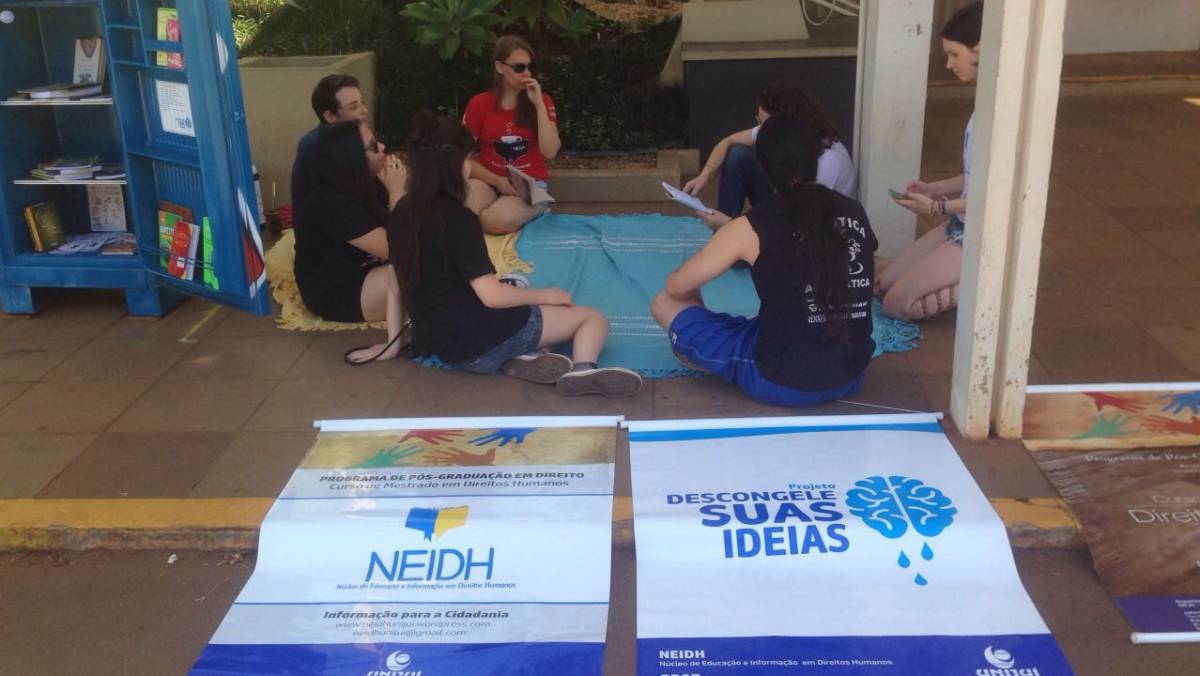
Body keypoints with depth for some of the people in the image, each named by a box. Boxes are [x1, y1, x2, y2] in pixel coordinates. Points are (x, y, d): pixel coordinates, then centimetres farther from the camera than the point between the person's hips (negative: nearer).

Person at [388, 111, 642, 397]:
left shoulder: (402, 213, 5)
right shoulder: (457, 218, -19)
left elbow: (399, 284, 13)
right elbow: (491, 296, -20)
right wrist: (546, 295, -4)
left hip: (434, 342, 8)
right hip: (479, 339, -8)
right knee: (593, 318, 5)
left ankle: (520, 357, 0)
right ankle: (582, 370, -26)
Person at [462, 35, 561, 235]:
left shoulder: (542, 101, 1)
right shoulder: (479, 104, 0)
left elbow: (550, 152, -12)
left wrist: (539, 105, -16)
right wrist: (496, 181, -14)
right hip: (490, 181, 1)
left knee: (497, 221, -34)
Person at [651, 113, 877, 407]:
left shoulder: (752, 227, -11)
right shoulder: (854, 212, 2)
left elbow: (677, 287, 0)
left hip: (780, 383, -5)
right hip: (851, 377, 5)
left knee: (665, 303, 8)